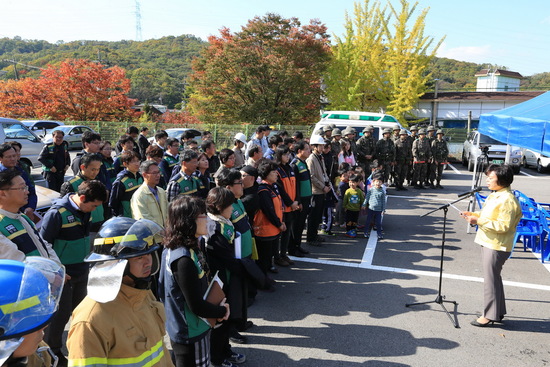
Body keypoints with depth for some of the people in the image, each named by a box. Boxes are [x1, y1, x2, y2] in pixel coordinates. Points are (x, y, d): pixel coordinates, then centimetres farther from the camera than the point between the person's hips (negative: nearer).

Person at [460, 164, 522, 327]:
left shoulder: (507, 200, -20)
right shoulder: (495, 195, 11)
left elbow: (503, 226, -24)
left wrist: (478, 221, -25)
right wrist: (473, 215, 5)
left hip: (496, 246, -10)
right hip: (488, 242, 10)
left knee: (491, 279, -2)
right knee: (494, 277, 18)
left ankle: (489, 315, 9)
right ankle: (498, 313, 30)